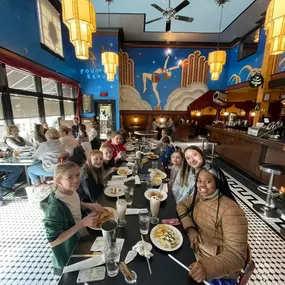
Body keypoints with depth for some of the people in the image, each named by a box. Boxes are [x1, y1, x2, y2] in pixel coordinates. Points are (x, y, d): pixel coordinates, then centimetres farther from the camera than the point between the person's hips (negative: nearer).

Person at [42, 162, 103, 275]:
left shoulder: (71, 191, -16)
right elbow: (53, 241, -30)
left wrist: (89, 205, -11)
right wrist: (82, 223, -35)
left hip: (80, 238, 6)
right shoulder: (55, 207, -36)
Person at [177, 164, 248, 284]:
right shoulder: (199, 196, -8)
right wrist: (190, 229, -11)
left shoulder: (230, 211, -28)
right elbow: (182, 205, 4)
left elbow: (237, 256, -28)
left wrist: (207, 267, -42)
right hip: (196, 252, 5)